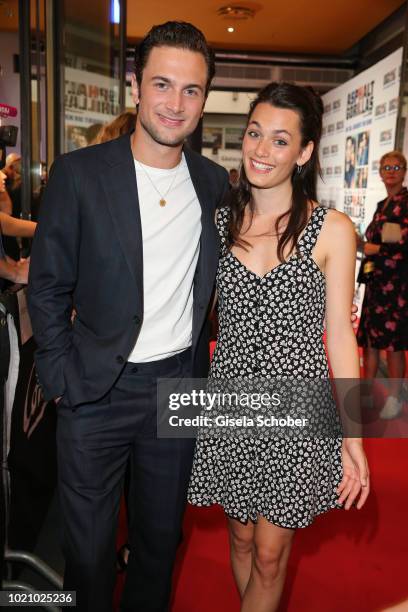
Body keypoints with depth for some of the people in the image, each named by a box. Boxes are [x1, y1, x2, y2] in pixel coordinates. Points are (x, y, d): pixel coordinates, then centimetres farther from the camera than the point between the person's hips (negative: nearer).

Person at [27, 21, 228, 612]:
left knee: (162, 535, 23)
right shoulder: (79, 174, -9)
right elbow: (48, 287, -5)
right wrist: (64, 379, -8)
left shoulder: (215, 182, 1)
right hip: (97, 389, -2)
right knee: (88, 546, 15)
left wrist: (207, 371, 6)